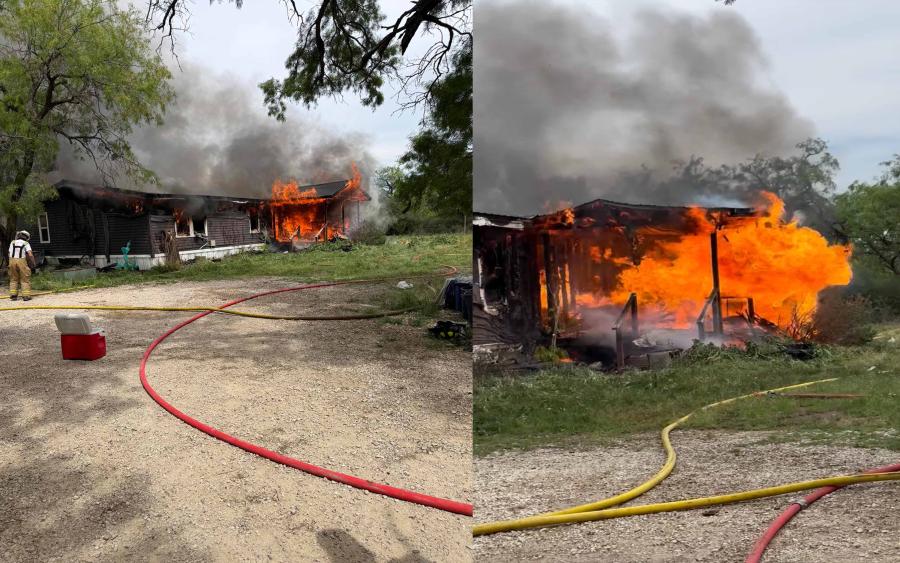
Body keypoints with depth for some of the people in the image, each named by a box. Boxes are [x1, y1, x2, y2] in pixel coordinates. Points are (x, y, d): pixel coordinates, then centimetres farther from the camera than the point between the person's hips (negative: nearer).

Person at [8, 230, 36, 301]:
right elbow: (30, 255, -12)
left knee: (13, 279, 14)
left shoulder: (12, 243, 8)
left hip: (12, 261, 3)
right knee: (25, 279, 3)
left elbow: (10, 253, 6)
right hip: (22, 262, -3)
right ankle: (26, 295, -4)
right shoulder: (26, 244, -2)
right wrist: (33, 264, -1)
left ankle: (13, 295, 9)